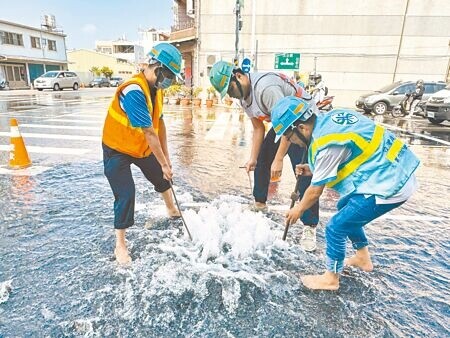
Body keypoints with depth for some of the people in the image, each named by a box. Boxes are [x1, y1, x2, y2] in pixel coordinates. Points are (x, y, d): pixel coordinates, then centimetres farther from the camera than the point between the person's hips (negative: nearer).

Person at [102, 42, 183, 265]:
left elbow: (160, 124, -3)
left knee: (162, 178, 19)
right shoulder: (134, 91, -31)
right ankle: (120, 245, 8)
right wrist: (163, 163, -25)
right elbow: (149, 133, -31)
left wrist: (166, 157, -2)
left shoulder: (156, 88, -3)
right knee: (126, 194, -11)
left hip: (142, 147, 8)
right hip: (117, 149, -8)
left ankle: (172, 210, 48)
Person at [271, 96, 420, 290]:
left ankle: (331, 279, 18)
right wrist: (313, 170, 9)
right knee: (345, 208, 25)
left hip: (390, 185, -10)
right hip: (398, 172, 10)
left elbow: (316, 191, -12)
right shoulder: (330, 118, 2)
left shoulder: (326, 145, -24)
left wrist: (299, 209, 7)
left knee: (336, 227, -3)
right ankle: (362, 258, 41)